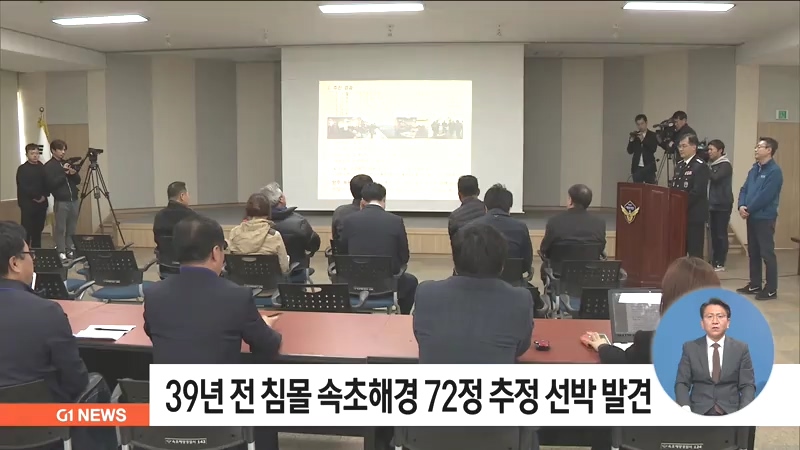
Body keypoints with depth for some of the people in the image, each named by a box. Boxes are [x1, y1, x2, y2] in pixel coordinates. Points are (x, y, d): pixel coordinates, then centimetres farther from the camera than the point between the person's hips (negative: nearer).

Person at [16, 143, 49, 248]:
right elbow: (23, 187, -11)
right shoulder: (22, 169, -4)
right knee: (27, 231, -6)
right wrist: (37, 196, -11)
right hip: (28, 204, -5)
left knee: (38, 231, 11)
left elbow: (48, 183, 10)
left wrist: (44, 196, -6)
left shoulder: (42, 167, 10)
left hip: (41, 203, 5)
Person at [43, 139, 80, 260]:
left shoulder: (68, 163, 14)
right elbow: (52, 184, -13)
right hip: (61, 202, -5)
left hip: (74, 200, 5)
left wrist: (74, 174, -8)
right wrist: (64, 173, -16)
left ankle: (70, 249, 15)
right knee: (61, 228, -2)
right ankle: (61, 251, 5)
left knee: (72, 228, 6)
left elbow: (78, 181, 12)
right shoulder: (48, 166, -3)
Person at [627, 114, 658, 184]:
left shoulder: (653, 135, 3)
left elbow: (653, 149, -10)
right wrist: (631, 140, -9)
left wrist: (643, 139, -18)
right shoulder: (635, 135, 11)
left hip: (649, 167, -2)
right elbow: (630, 151, 6)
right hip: (637, 167, 2)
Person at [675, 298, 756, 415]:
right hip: (698, 412, -1)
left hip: (731, 412, 1)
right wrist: (685, 408, -17)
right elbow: (682, 383, 3)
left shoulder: (741, 348, 8)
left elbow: (748, 385, 4)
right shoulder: (690, 348, 6)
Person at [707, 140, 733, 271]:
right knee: (713, 233, 8)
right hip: (713, 204, 7)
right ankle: (714, 261, 14)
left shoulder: (725, 165, -9)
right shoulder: (711, 164, 15)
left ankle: (720, 263, -1)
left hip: (722, 205, -7)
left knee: (721, 234, -4)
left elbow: (715, 177, -24)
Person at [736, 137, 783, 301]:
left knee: (767, 253, -4)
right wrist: (742, 206, -6)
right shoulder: (754, 169, 13)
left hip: (765, 218, -8)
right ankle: (754, 284, 24)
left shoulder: (774, 171, -13)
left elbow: (765, 196, -20)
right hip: (752, 217, 8)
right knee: (753, 252, 14)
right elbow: (744, 189, 11)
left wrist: (748, 209, -12)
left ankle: (771, 289, 2)